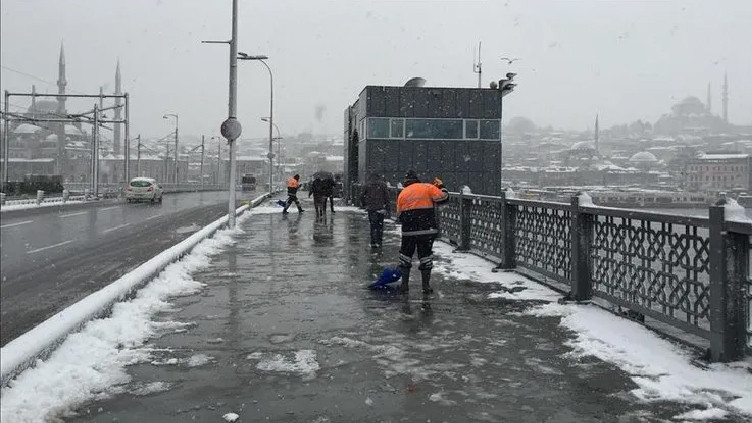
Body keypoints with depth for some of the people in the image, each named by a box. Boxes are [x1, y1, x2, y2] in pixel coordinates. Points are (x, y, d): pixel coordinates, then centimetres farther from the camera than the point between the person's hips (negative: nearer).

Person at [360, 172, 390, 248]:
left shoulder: (367, 185, 3)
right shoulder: (383, 184, 5)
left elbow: (362, 196, 3)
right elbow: (387, 197, 2)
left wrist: (364, 204, 18)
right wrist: (387, 208, 5)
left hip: (371, 208, -1)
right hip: (381, 208, 1)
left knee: (373, 225, 5)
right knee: (380, 225, 11)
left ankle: (373, 243, 3)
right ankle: (378, 242, 8)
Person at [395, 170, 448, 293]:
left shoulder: (402, 193, 10)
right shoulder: (428, 187, 2)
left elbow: (399, 216, 10)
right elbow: (443, 197, -3)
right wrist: (441, 186, 14)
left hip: (409, 231, 1)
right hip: (428, 229, -1)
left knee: (405, 255, 15)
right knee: (426, 255, 7)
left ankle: (405, 284, 15)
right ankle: (426, 285, 8)